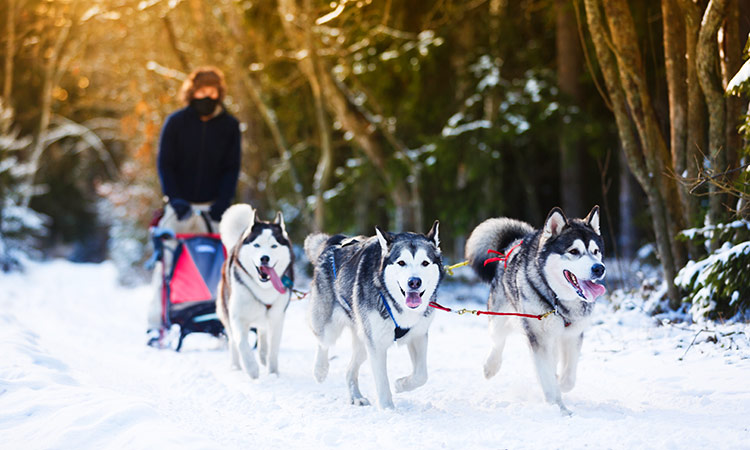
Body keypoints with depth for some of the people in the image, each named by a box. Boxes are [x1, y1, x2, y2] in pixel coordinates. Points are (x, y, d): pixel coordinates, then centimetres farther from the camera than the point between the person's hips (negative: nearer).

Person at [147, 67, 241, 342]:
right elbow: (165, 164, 1)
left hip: (214, 206, 1)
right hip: (180, 204, -1)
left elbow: (232, 168, 5)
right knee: (167, 262, -7)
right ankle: (157, 324, -4)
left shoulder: (229, 126, 4)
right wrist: (174, 199, -11)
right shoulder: (175, 122, 1)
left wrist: (223, 203, -8)